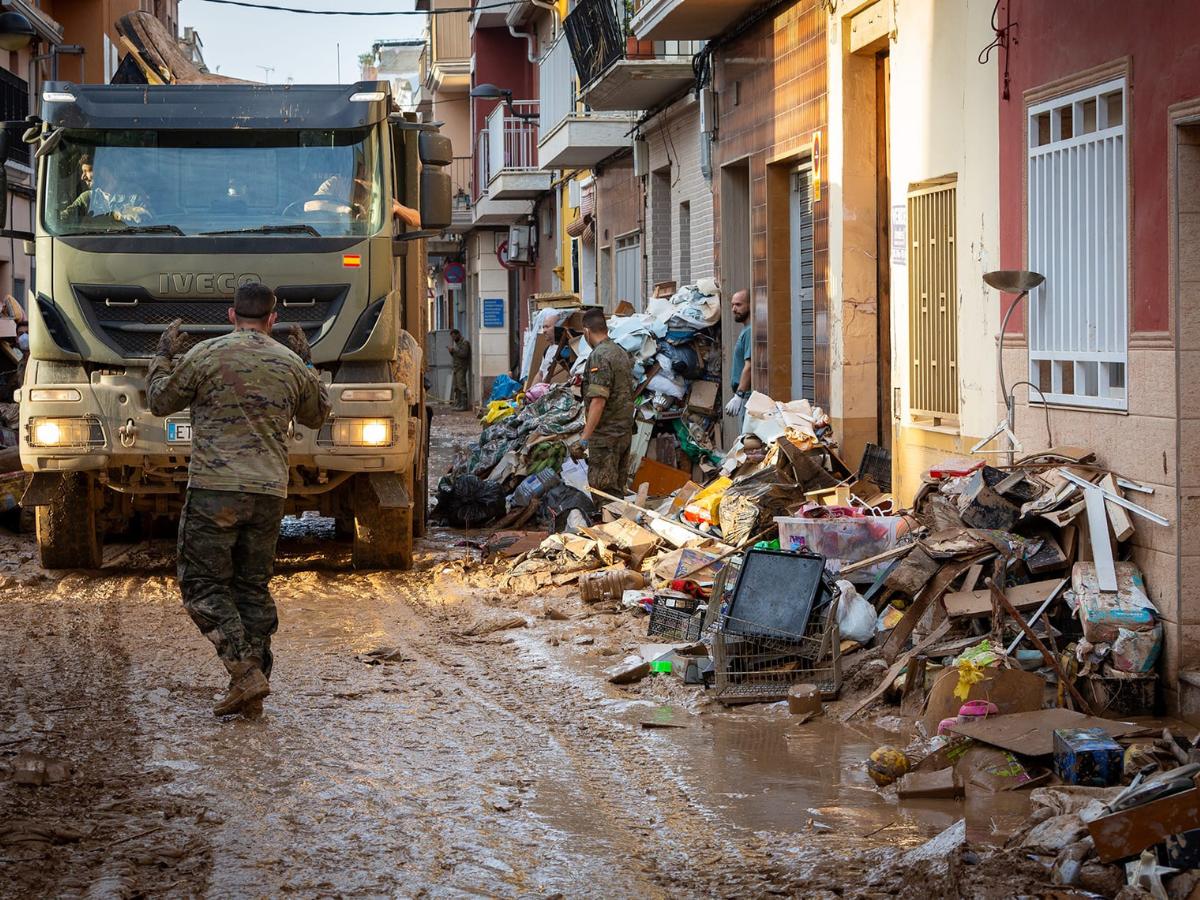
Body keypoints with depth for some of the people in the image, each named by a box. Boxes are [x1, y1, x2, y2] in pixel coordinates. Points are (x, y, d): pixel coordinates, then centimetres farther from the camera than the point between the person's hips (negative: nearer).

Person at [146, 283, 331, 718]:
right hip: (269, 492, 4)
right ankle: (252, 692, 10)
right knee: (253, 587, 12)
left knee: (204, 584, 1)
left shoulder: (206, 355, -4)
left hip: (215, 489, -4)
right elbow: (316, 415, 25)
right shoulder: (291, 365, 8)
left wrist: (163, 355, 23)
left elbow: (160, 401, 8)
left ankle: (245, 671, -14)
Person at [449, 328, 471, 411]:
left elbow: (464, 354, -19)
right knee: (456, 387, 6)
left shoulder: (465, 342, -8)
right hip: (456, 367, 9)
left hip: (462, 367, -9)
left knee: (461, 386, -12)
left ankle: (464, 405, -12)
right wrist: (451, 351, 4)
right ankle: (457, 404, 9)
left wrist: (454, 350, -17)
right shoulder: (456, 343, 20)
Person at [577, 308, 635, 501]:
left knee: (603, 490, -7)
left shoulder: (599, 356, -16)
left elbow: (598, 400, -23)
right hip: (625, 431, 9)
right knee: (618, 488, 13)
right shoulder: (621, 352, 12)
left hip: (606, 433, -9)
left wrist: (585, 436, -22)